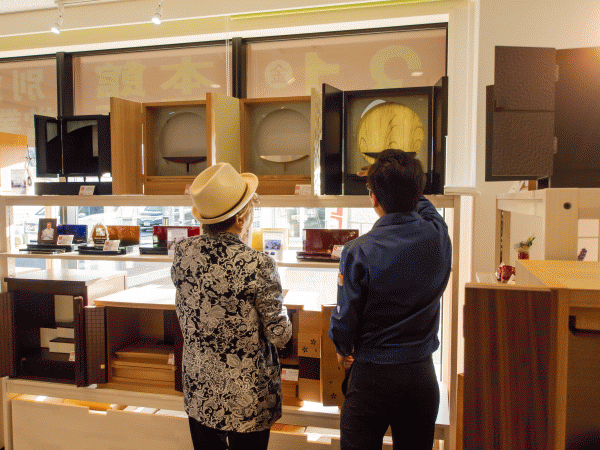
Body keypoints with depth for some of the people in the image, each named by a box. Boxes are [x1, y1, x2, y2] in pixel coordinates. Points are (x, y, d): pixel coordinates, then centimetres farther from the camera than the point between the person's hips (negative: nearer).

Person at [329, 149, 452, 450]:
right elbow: (422, 205, 17)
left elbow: (345, 318, -12)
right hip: (422, 373, 5)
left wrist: (343, 349, 8)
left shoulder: (358, 252, -20)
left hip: (372, 376, -4)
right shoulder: (439, 237, -8)